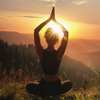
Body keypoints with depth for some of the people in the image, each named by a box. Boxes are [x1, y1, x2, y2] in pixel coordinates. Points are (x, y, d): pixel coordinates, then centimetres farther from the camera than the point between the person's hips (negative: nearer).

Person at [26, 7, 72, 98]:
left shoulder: (41, 53, -19)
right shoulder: (59, 54, -19)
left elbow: (36, 31, -16)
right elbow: (66, 32, -15)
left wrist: (49, 19, -15)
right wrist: (54, 20, -13)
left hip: (43, 86, 0)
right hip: (56, 87, 0)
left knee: (28, 86, 34)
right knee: (69, 83, 35)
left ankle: (43, 94, 12)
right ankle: (55, 94, 14)